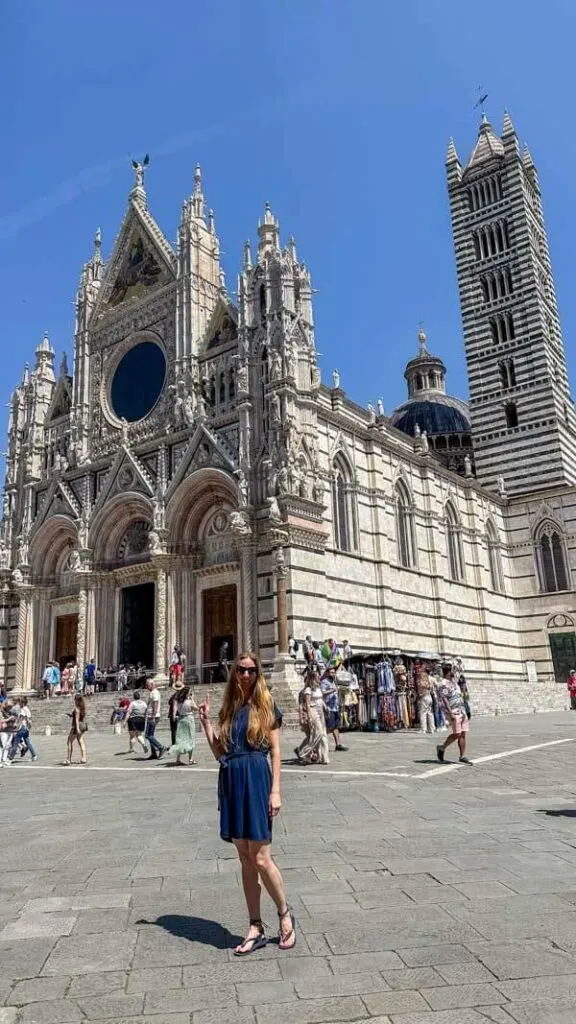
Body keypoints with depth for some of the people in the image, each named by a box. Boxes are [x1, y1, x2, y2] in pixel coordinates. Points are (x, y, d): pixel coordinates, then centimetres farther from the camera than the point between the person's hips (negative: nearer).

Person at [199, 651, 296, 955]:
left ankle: (285, 915, 20)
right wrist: (205, 721, 3)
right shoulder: (229, 708, 11)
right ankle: (256, 929, 21)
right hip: (232, 782, 5)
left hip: (256, 781, -5)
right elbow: (220, 752, 10)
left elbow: (275, 752, -2)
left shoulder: (266, 706, -1)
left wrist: (275, 791, -9)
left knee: (260, 858, -3)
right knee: (245, 859, 11)